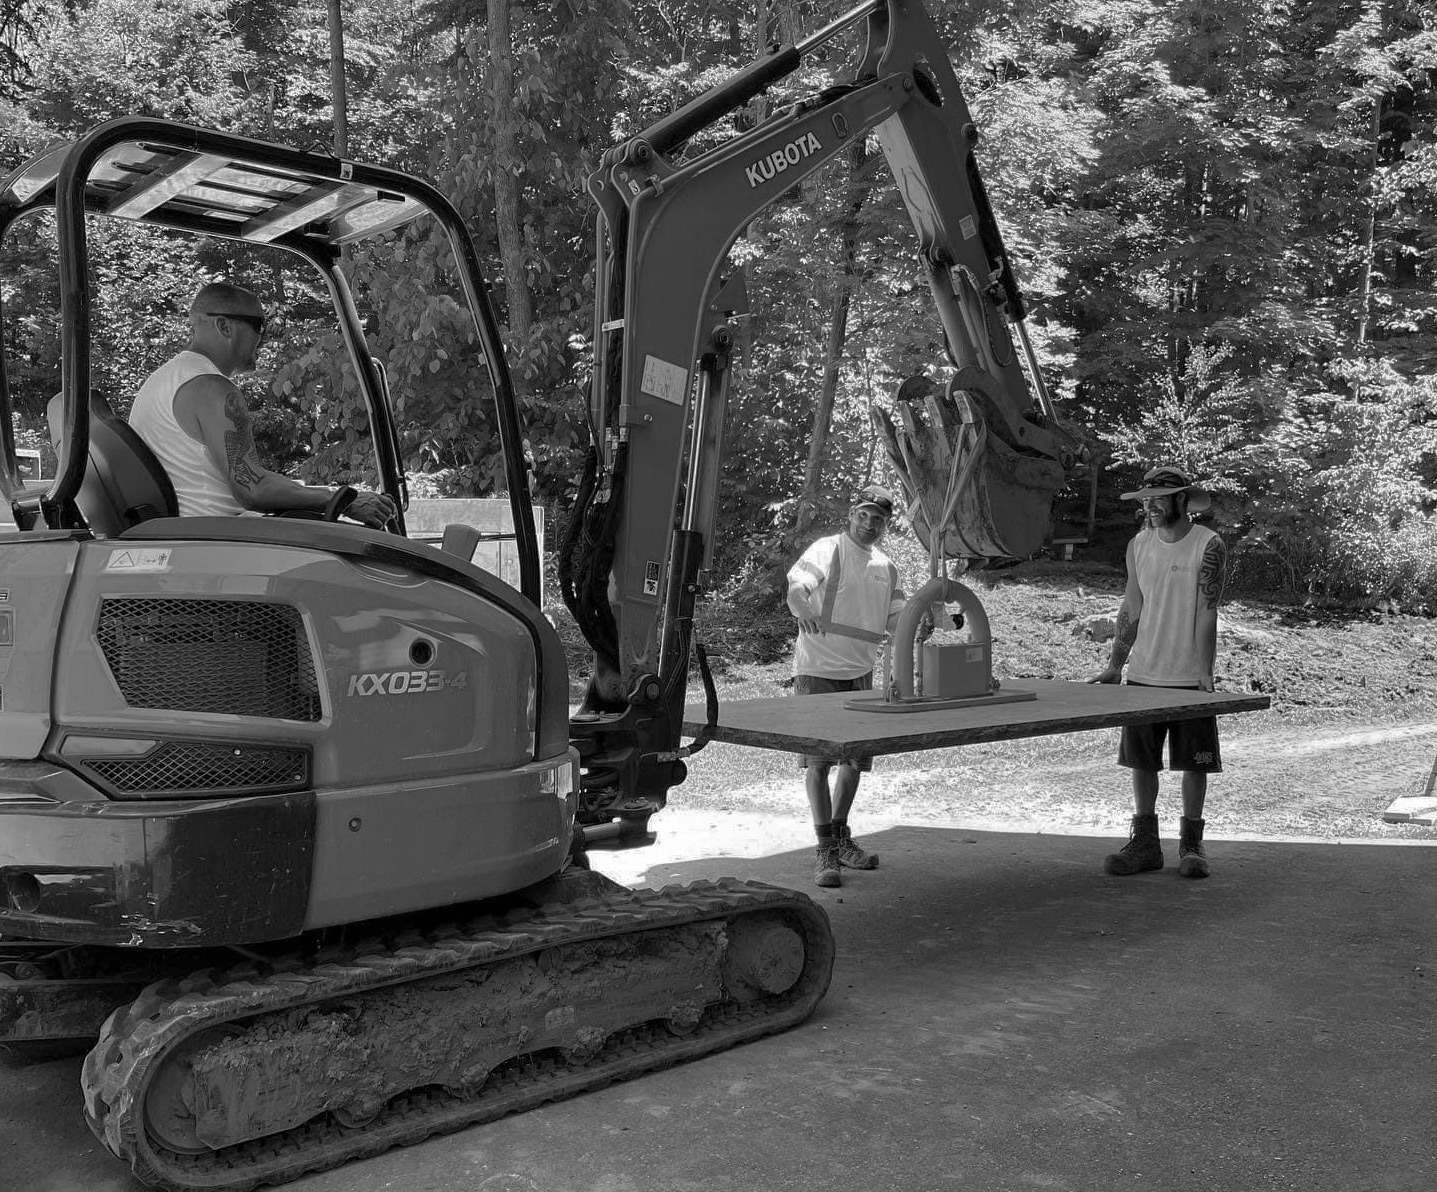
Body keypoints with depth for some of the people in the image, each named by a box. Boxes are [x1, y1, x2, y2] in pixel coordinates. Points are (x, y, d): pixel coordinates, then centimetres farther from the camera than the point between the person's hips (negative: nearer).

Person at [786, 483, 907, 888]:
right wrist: (802, 610, -46)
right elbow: (797, 586, -24)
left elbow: (898, 618, 17)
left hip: (860, 674, 7)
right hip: (818, 671, -7)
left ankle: (840, 837, 29)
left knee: (856, 759, 13)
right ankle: (826, 851, -1)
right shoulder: (827, 550, -7)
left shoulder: (886, 567, 13)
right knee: (818, 760, -7)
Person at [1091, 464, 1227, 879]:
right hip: (1143, 674, 5)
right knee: (1140, 760, 7)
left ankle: (1191, 844, 17)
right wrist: (1114, 666, 9)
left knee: (1194, 762, 4)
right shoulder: (1139, 546, 7)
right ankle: (1145, 843, 17)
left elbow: (1206, 613, -11)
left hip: (1190, 678, -4)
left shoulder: (1208, 546, -8)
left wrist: (1204, 672, -17)